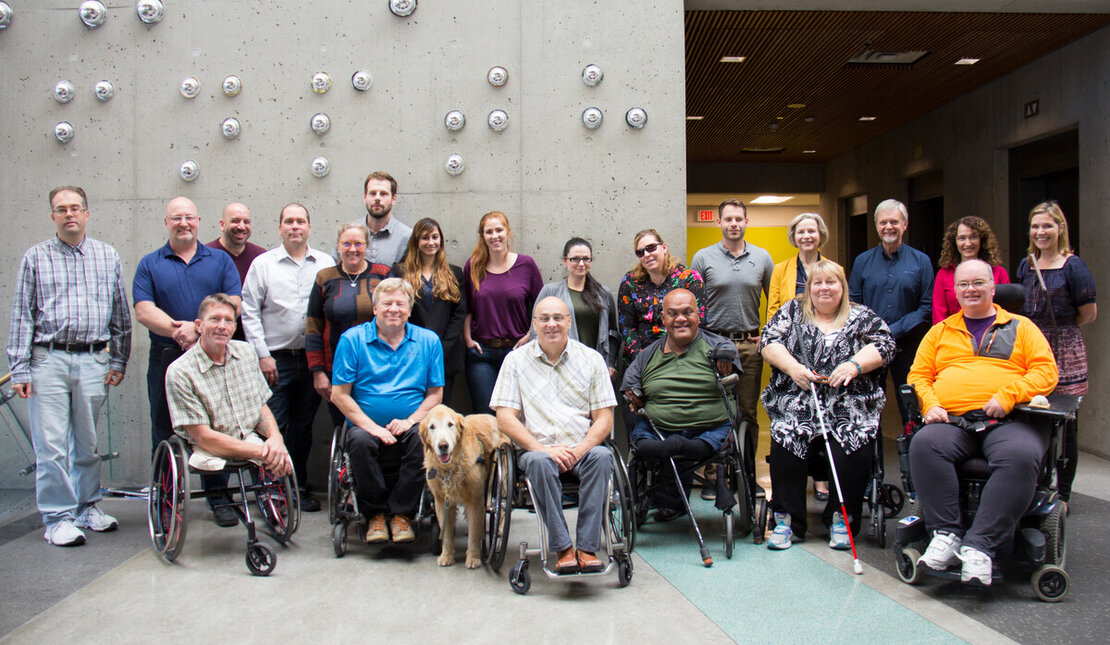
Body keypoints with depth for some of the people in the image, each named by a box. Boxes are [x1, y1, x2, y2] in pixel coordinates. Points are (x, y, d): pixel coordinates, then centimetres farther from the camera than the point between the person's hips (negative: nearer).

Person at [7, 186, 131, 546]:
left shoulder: (108, 257, 10)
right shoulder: (35, 257, 5)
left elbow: (120, 314, 13)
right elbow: (21, 317, 3)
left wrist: (118, 361, 9)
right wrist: (19, 368, -3)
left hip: (93, 361, 2)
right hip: (48, 360, -2)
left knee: (88, 443, 10)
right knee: (51, 445, -2)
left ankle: (87, 507, 25)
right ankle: (58, 518, 7)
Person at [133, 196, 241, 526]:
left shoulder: (220, 260, 10)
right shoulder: (149, 265, 9)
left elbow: (233, 305, -1)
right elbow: (144, 312, -3)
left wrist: (198, 328, -15)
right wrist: (177, 331, -18)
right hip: (166, 360, 0)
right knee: (165, 434, 5)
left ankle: (219, 499, 15)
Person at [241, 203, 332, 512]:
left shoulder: (326, 263, 8)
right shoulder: (263, 263, 3)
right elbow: (249, 312, 1)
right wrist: (262, 354, -6)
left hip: (312, 357, 2)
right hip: (276, 359, -2)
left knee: (303, 426, 11)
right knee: (273, 427, -3)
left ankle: (298, 487, 22)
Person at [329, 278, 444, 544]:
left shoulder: (428, 341, 8)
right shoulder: (352, 339, 3)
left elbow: (435, 393, 8)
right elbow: (339, 394, -1)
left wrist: (410, 420, -10)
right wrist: (372, 426, -12)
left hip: (409, 426, 1)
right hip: (367, 425, 0)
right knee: (360, 442, -33)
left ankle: (402, 514, -12)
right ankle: (376, 513, -10)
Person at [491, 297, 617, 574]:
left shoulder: (591, 359, 10)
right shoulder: (516, 360, 8)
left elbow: (604, 419, 6)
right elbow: (505, 419, 1)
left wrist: (579, 450, -13)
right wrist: (542, 448, -14)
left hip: (581, 449, 1)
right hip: (537, 448, -1)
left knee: (602, 456, -31)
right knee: (539, 462, -34)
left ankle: (588, 548, -30)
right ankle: (563, 549, -29)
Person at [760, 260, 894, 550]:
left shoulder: (861, 316, 16)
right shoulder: (793, 311, 17)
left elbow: (884, 345, 3)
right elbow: (769, 341, 7)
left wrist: (854, 365, -14)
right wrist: (792, 366, -10)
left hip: (850, 404, 0)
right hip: (798, 403, 0)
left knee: (854, 448, -28)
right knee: (785, 441, -27)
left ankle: (841, 520, -9)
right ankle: (787, 519, -14)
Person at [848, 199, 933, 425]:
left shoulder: (921, 261, 5)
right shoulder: (863, 261, 9)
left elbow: (927, 307, -2)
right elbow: (853, 304, 6)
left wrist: (893, 330, -13)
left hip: (907, 347, -1)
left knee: (911, 410, 2)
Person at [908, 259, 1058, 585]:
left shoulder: (1021, 327, 20)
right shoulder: (941, 331, 25)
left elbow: (1046, 372, 8)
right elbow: (919, 374, 19)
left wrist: (1008, 396, -9)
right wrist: (930, 405, -2)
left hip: (1009, 420, -1)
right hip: (952, 421, 2)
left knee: (1020, 457, -36)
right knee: (924, 445, -33)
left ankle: (979, 545, -34)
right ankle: (947, 533, -27)